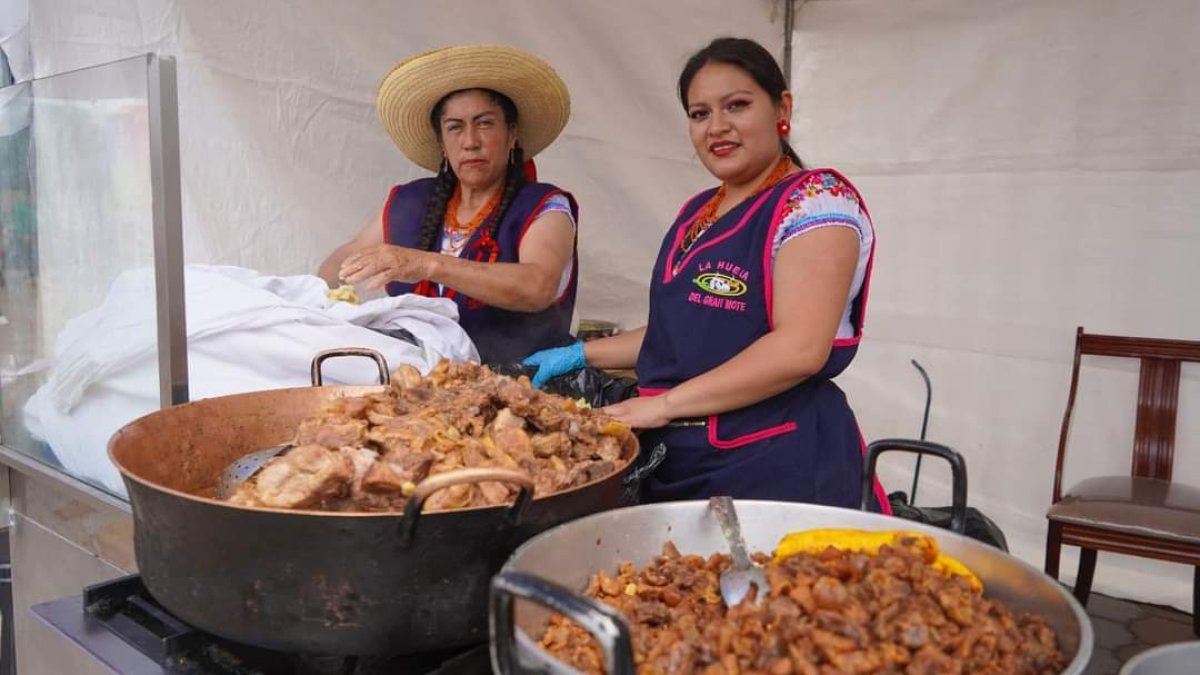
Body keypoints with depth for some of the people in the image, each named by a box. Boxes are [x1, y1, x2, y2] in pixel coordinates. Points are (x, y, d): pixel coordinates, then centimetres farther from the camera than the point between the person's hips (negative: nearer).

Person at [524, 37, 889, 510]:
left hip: (774, 462, -7)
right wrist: (582, 355, 15)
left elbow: (800, 348, -22)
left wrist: (662, 405, -20)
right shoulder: (696, 212, 13)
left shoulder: (817, 198, -11)